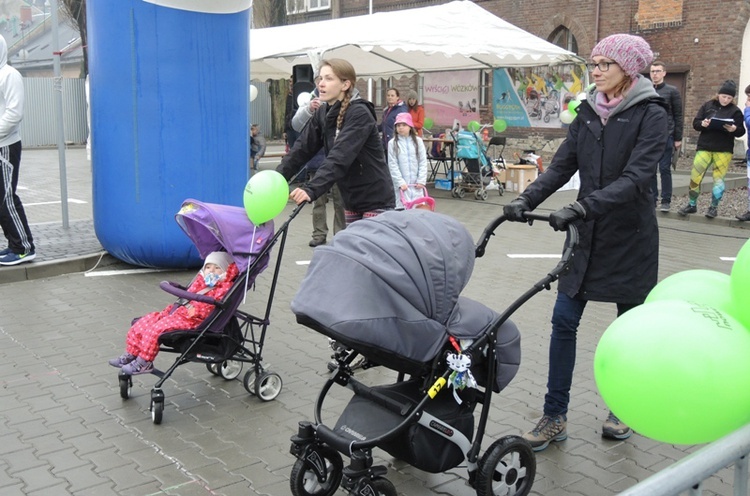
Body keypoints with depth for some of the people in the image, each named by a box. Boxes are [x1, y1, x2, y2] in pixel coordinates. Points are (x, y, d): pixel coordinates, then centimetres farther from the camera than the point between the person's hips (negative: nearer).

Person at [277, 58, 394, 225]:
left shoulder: (359, 114, -20)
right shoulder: (323, 113, 4)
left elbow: (340, 157, -32)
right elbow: (302, 148, -2)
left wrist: (311, 190, -43)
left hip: (376, 201, -7)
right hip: (352, 200, 7)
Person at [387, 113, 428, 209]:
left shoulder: (418, 141, 5)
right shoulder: (393, 143, -1)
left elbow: (423, 162, 3)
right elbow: (393, 165, -4)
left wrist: (421, 180, -5)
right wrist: (400, 182, -11)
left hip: (416, 184, 2)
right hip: (402, 184, -2)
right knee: (402, 207, -5)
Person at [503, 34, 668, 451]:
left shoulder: (650, 115, -11)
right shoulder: (589, 112, 6)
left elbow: (635, 179, -23)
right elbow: (562, 165, 1)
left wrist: (582, 207, -34)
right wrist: (527, 200, -15)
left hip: (631, 237, -4)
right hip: (587, 235, 5)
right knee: (564, 320, 0)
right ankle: (555, 417, 9)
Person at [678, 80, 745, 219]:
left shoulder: (735, 111, 1)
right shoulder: (707, 106, 4)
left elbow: (741, 132, 1)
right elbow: (695, 123, 5)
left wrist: (734, 129, -21)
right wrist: (702, 124, -17)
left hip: (724, 150, -1)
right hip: (704, 147, 1)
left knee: (718, 179, 0)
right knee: (695, 176, -1)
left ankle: (714, 207, 15)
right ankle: (691, 205, 14)